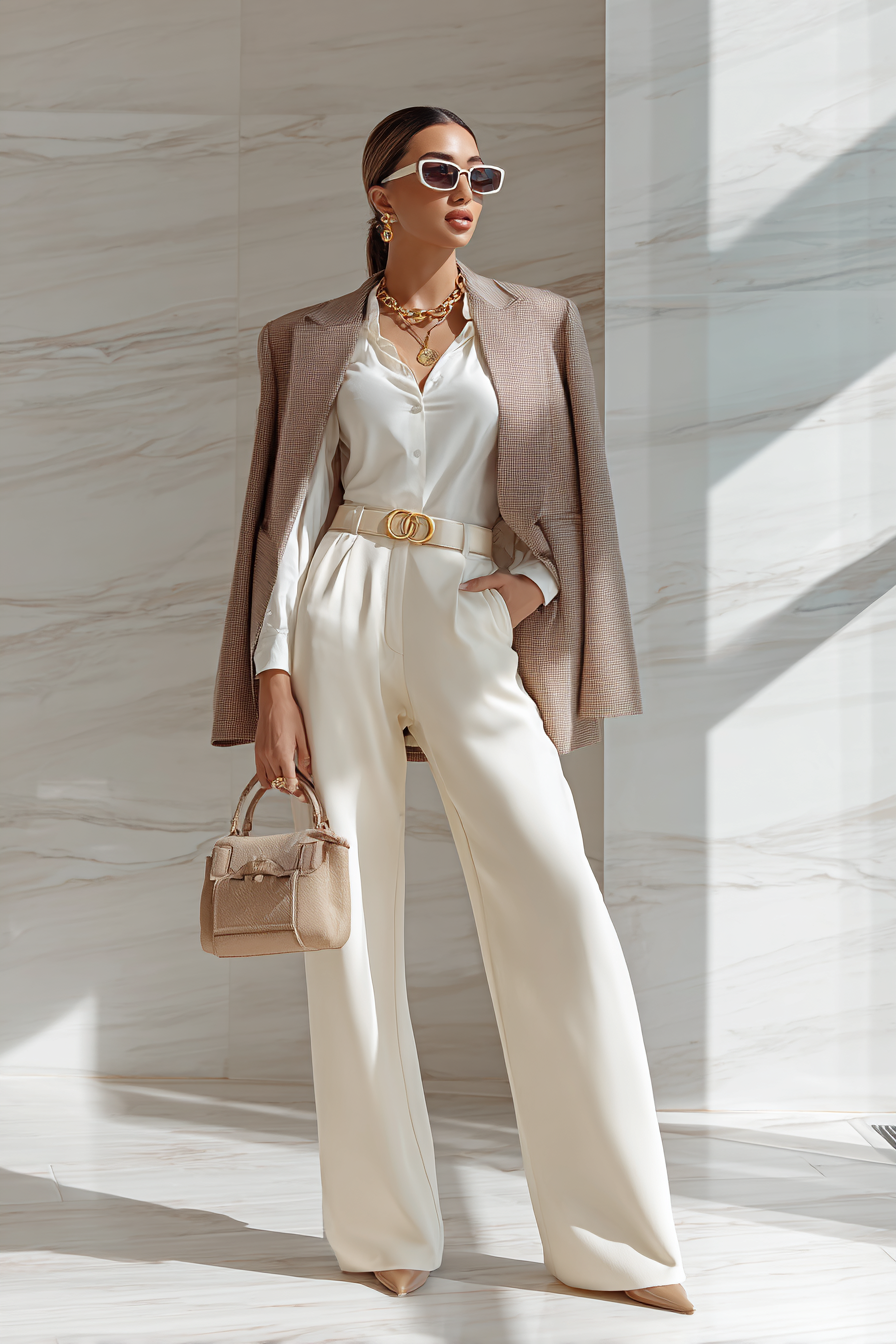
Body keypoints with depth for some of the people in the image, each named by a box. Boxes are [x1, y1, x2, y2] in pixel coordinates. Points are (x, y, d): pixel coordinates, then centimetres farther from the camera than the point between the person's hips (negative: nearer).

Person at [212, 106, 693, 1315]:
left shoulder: (537, 326, 14)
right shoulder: (315, 340, 12)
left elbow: (577, 495, 14)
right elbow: (291, 510, 6)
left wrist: (536, 580, -6)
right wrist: (272, 677, -3)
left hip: (471, 627, 0)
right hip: (343, 615, 0)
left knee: (558, 898, -10)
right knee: (353, 912, -1)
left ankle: (613, 1234, 1)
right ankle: (385, 1227, 12)